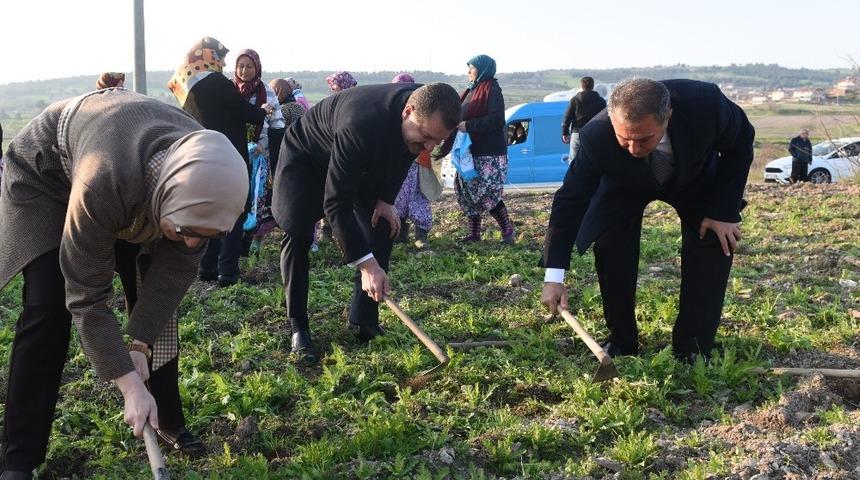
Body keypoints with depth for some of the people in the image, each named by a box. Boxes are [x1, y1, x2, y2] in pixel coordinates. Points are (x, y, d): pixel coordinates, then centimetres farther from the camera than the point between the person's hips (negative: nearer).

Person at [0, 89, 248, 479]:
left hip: (133, 166, 5)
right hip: (45, 172, -4)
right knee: (48, 308, -15)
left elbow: (178, 267, -18)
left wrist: (140, 344, -23)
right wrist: (131, 385, -34)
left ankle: (165, 421, 12)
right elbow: (87, 296, -35)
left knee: (157, 291, -4)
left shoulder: (205, 177, -31)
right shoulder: (103, 182, -46)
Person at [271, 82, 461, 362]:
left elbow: (402, 156, 0)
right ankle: (298, 327, -5)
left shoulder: (427, 114, -24)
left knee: (383, 228, -6)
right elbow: (336, 203, -43)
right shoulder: (360, 125, -46)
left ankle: (364, 320, 4)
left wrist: (386, 199, -9)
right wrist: (366, 264, -45)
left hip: (361, 163, 6)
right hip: (305, 158, -6)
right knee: (297, 233, -20)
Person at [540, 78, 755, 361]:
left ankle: (692, 352, -3)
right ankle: (621, 344, 1)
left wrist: (724, 210, -23)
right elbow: (571, 200, -31)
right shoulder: (596, 136, -39)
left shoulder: (706, 103, -40)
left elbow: (741, 142, -19)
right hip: (625, 187, -1)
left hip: (696, 178, 1)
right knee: (609, 247, -18)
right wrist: (554, 277, -35)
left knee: (717, 241, -15)